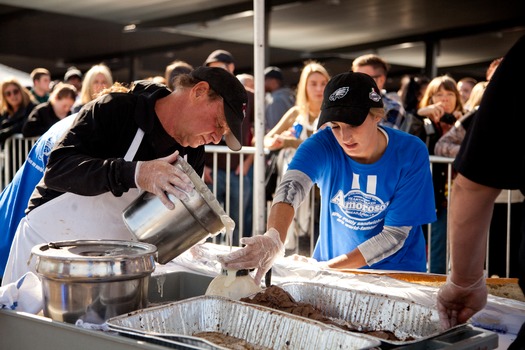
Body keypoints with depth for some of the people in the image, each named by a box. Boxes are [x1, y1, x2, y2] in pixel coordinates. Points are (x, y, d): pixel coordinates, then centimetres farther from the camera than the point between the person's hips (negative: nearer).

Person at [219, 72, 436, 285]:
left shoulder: (410, 154, -16)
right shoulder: (323, 145, -16)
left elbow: (395, 235, -14)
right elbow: (292, 187, -35)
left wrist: (327, 267, -22)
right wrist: (273, 236, -55)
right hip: (330, 262, 1)